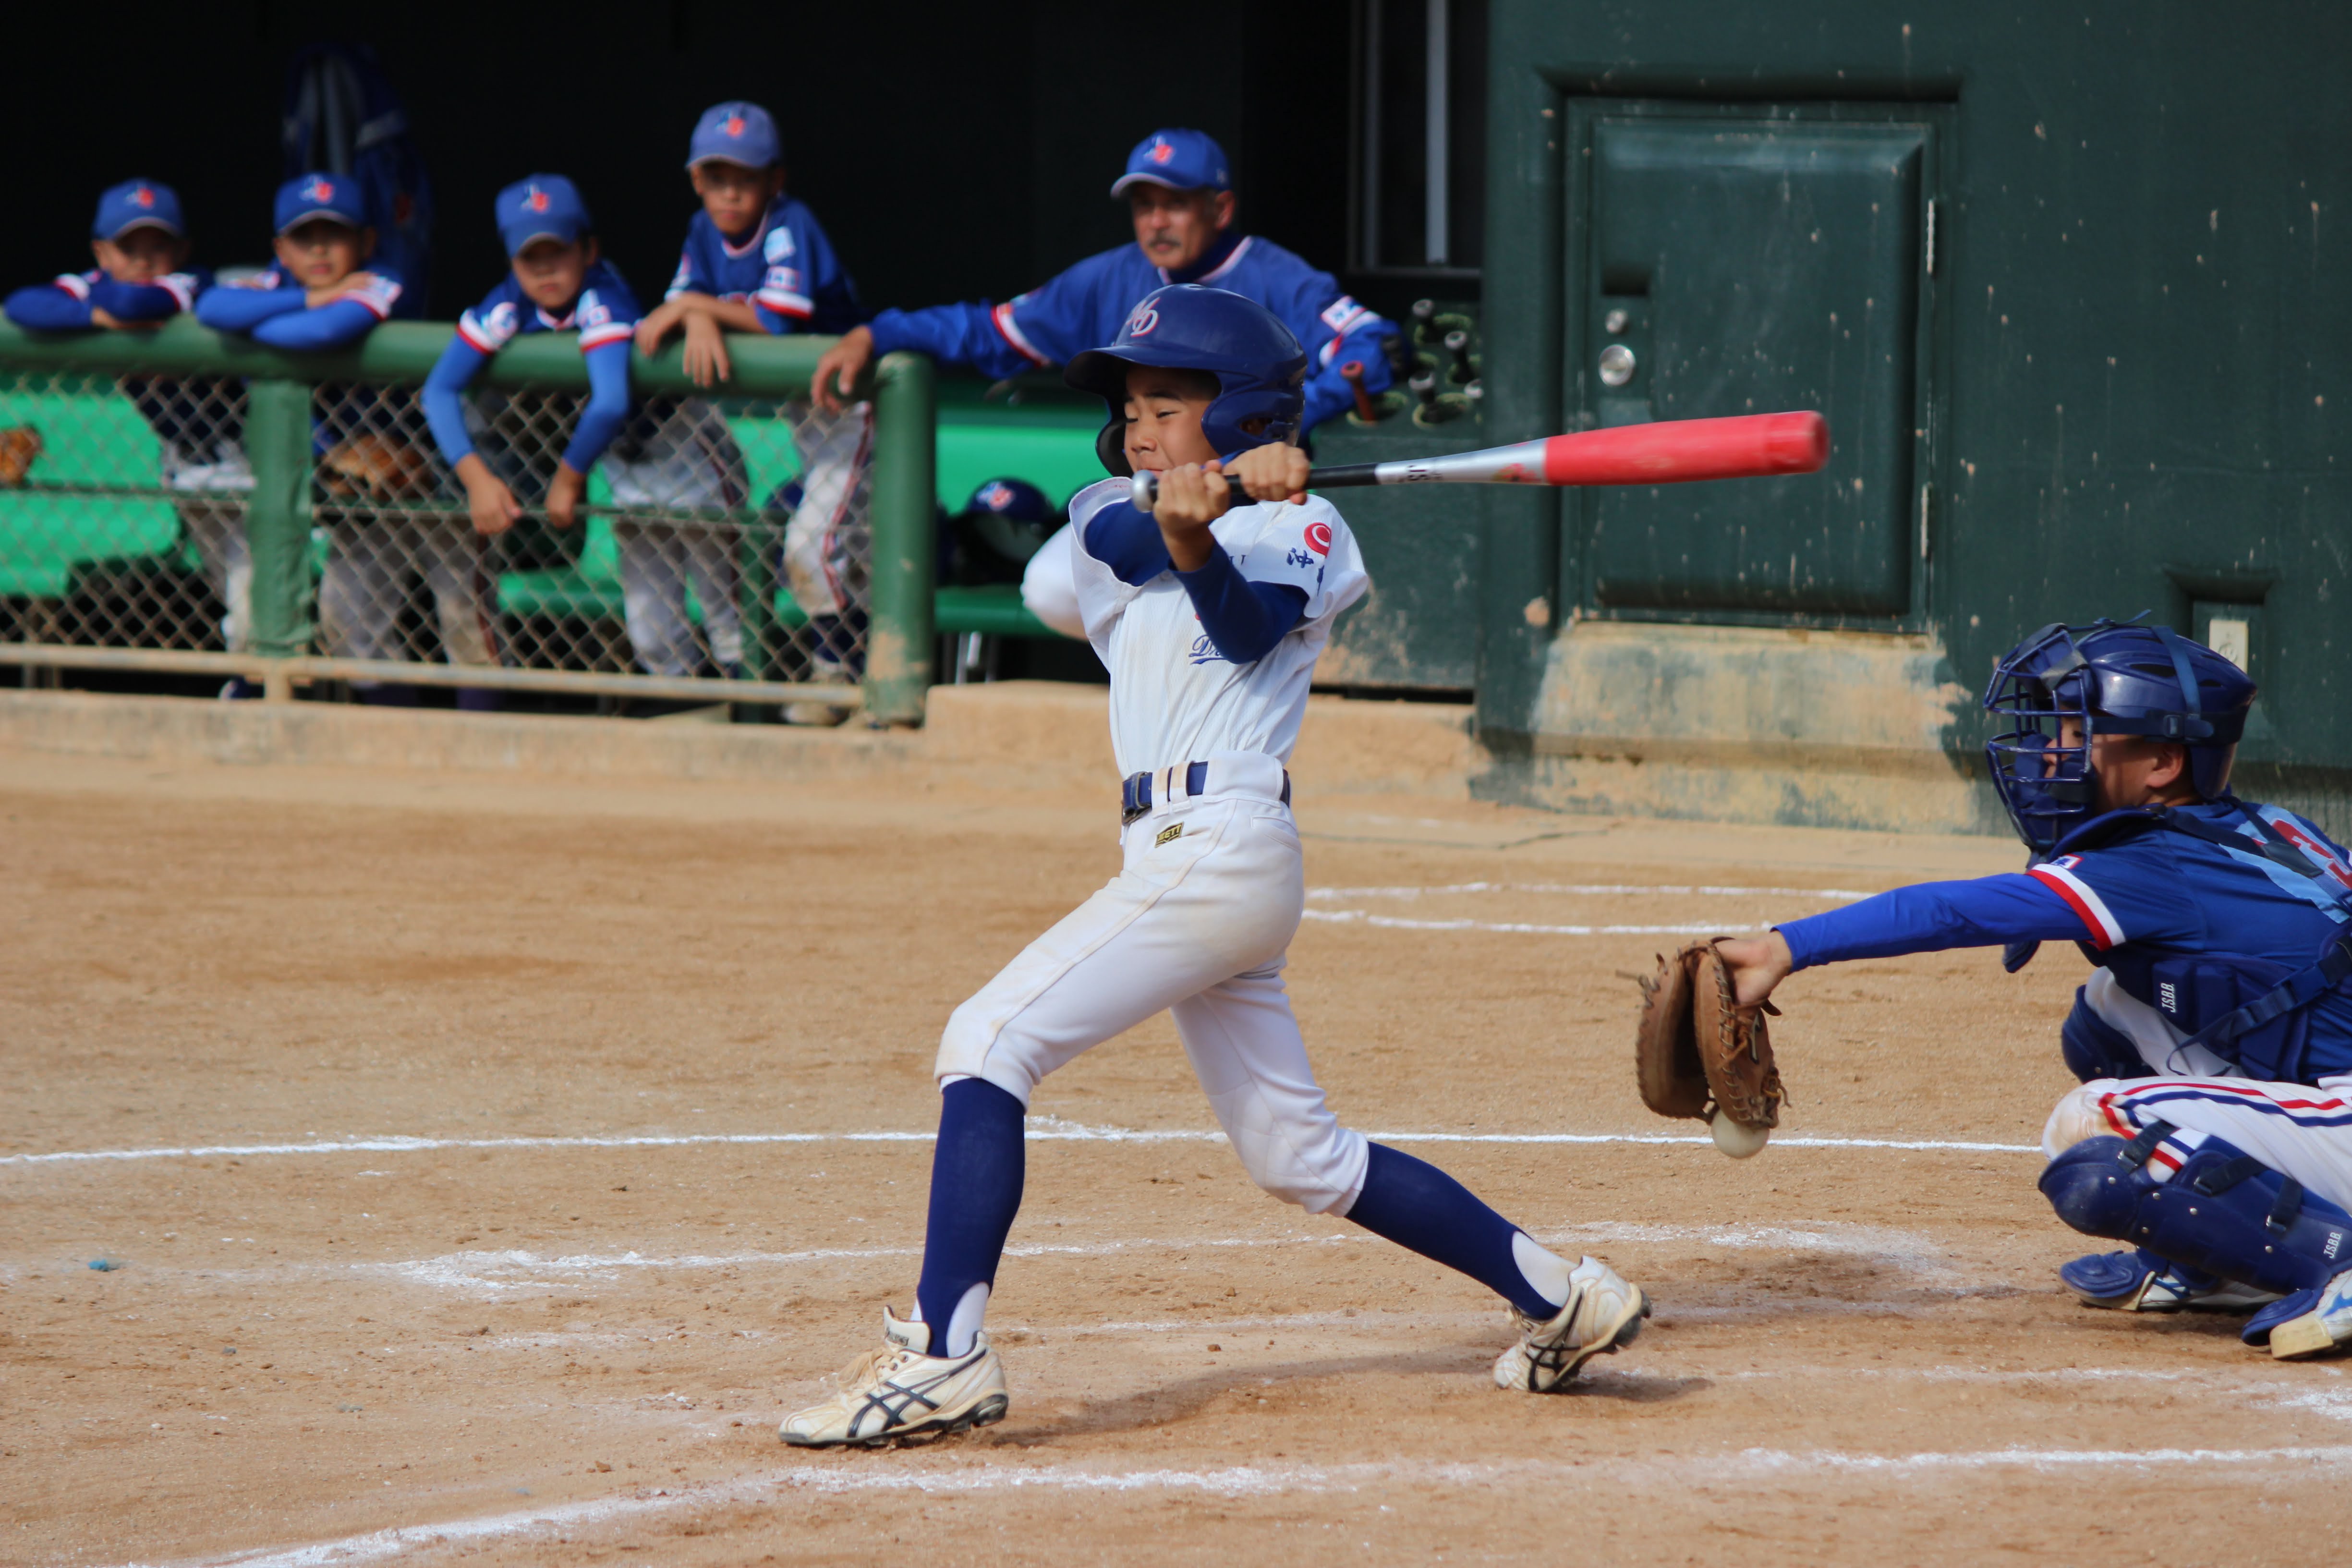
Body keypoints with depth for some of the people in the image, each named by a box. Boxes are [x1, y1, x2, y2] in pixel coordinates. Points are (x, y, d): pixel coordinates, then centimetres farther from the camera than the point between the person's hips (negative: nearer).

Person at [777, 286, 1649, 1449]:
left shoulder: (1299, 529, 1)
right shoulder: (1116, 520, 19)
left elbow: (1244, 627, -18)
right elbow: (1116, 526, -5)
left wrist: (1198, 535, -37)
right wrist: (1224, 484, -22)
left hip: (1223, 844, -9)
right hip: (1178, 857, 9)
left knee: (988, 1042, -17)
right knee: (1297, 1157, 12)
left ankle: (943, 1352, -23)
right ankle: (1558, 1298, 20)